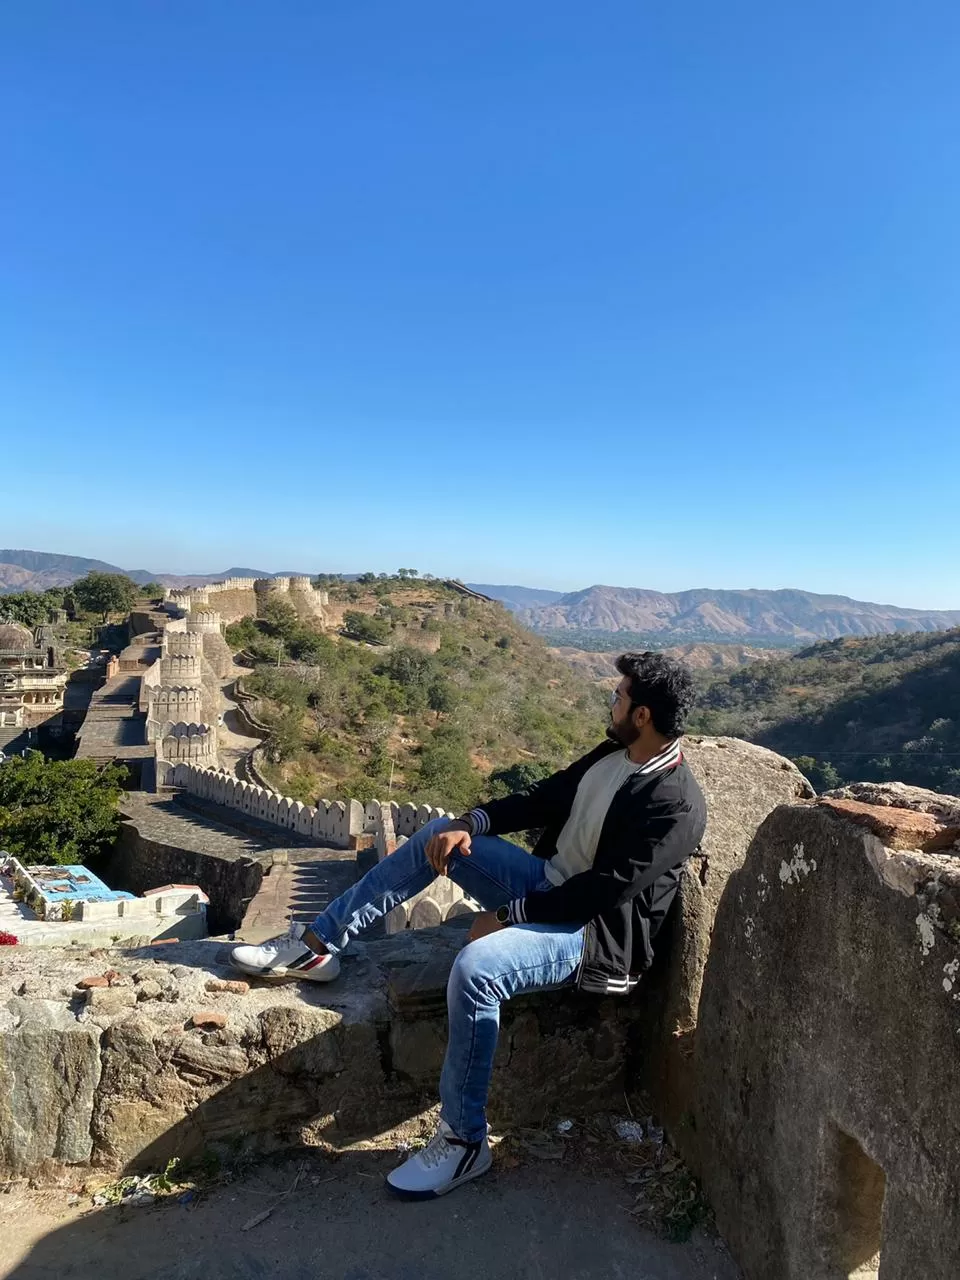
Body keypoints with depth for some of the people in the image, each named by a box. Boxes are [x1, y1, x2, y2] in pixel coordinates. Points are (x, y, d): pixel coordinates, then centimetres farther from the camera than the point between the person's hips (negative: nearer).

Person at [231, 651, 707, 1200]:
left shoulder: (677, 806, -23)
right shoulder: (612, 753, 3)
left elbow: (604, 891, -25)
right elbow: (541, 800, 9)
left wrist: (506, 915, -18)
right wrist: (469, 823, -7)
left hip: (592, 930, -9)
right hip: (549, 882, 9)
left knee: (474, 970, -32)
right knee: (438, 838, 1)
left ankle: (465, 1142, -10)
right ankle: (316, 946, 8)